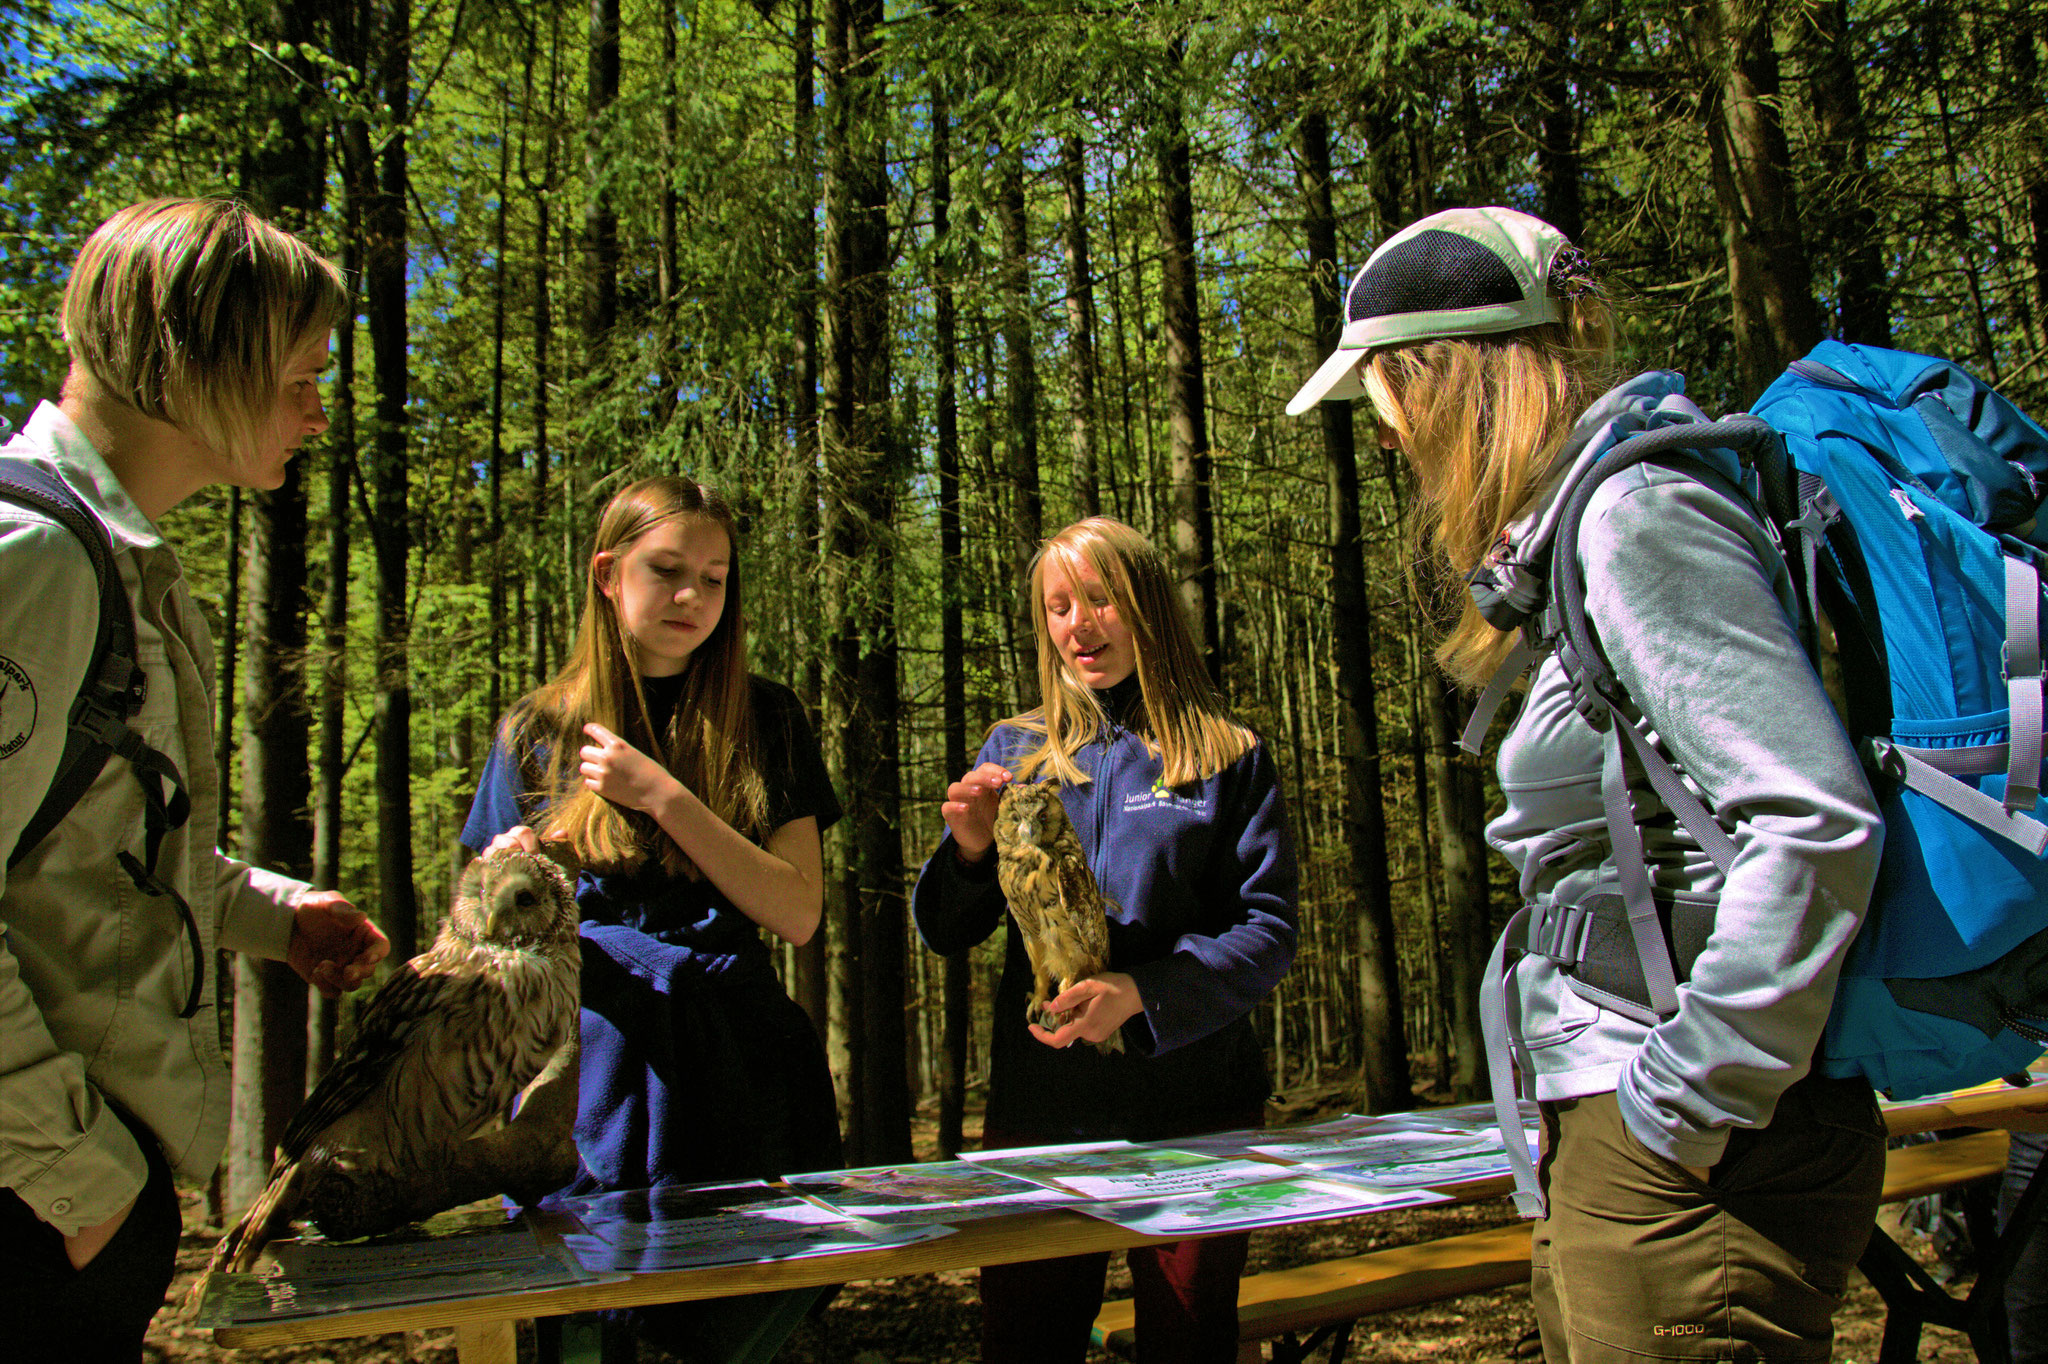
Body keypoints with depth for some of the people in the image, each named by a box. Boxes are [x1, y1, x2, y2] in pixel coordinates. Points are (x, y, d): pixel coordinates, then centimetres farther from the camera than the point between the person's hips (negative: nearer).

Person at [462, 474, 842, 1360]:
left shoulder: (764, 723, 4)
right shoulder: (537, 736, 5)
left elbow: (798, 914, -7)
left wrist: (665, 796, -14)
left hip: (734, 1086, 0)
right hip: (589, 1082, 0)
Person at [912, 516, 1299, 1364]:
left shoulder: (1229, 757, 2)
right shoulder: (1014, 751, 8)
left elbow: (1268, 931, -6)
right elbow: (943, 935, 9)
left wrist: (1141, 994, -22)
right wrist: (967, 852, -13)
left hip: (1192, 1110, -1)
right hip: (1038, 1105, 2)